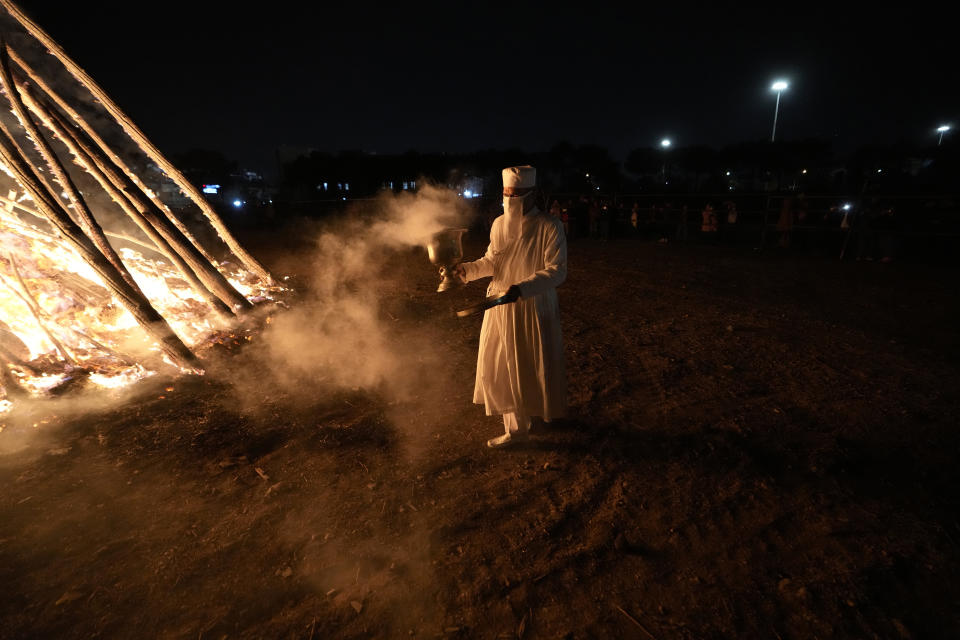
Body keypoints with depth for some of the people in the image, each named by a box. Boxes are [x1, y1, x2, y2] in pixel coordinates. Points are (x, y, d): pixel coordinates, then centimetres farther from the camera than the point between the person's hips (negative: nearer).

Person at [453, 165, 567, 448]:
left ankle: (547, 411, 37)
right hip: (500, 308, 5)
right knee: (503, 367, 10)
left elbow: (556, 271, -17)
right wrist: (467, 269, -7)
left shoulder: (549, 227, -13)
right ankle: (516, 427, 28)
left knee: (538, 365, 9)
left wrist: (522, 288, -30)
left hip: (534, 308, -5)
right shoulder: (499, 224, 3)